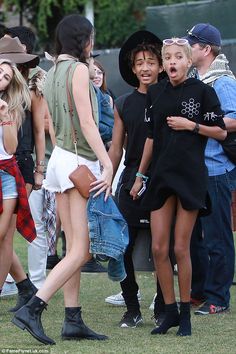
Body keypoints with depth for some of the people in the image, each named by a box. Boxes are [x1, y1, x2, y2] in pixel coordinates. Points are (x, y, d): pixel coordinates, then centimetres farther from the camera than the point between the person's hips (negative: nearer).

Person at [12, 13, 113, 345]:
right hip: (79, 161, -9)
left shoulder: (54, 72, 15)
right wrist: (108, 163, -20)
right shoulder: (78, 69, -10)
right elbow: (86, 122, -17)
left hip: (60, 157, 9)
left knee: (74, 248, 9)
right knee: (81, 251, -10)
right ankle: (32, 308, -19)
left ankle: (73, 320, 7)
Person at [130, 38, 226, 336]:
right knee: (158, 248, 0)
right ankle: (170, 311, 11)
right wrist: (140, 175, 16)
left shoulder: (202, 91, -4)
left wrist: (191, 125, -12)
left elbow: (221, 132, 0)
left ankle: (185, 313, 9)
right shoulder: (155, 93, 9)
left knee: (181, 248, -2)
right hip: (161, 176, 4)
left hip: (191, 176, -4)